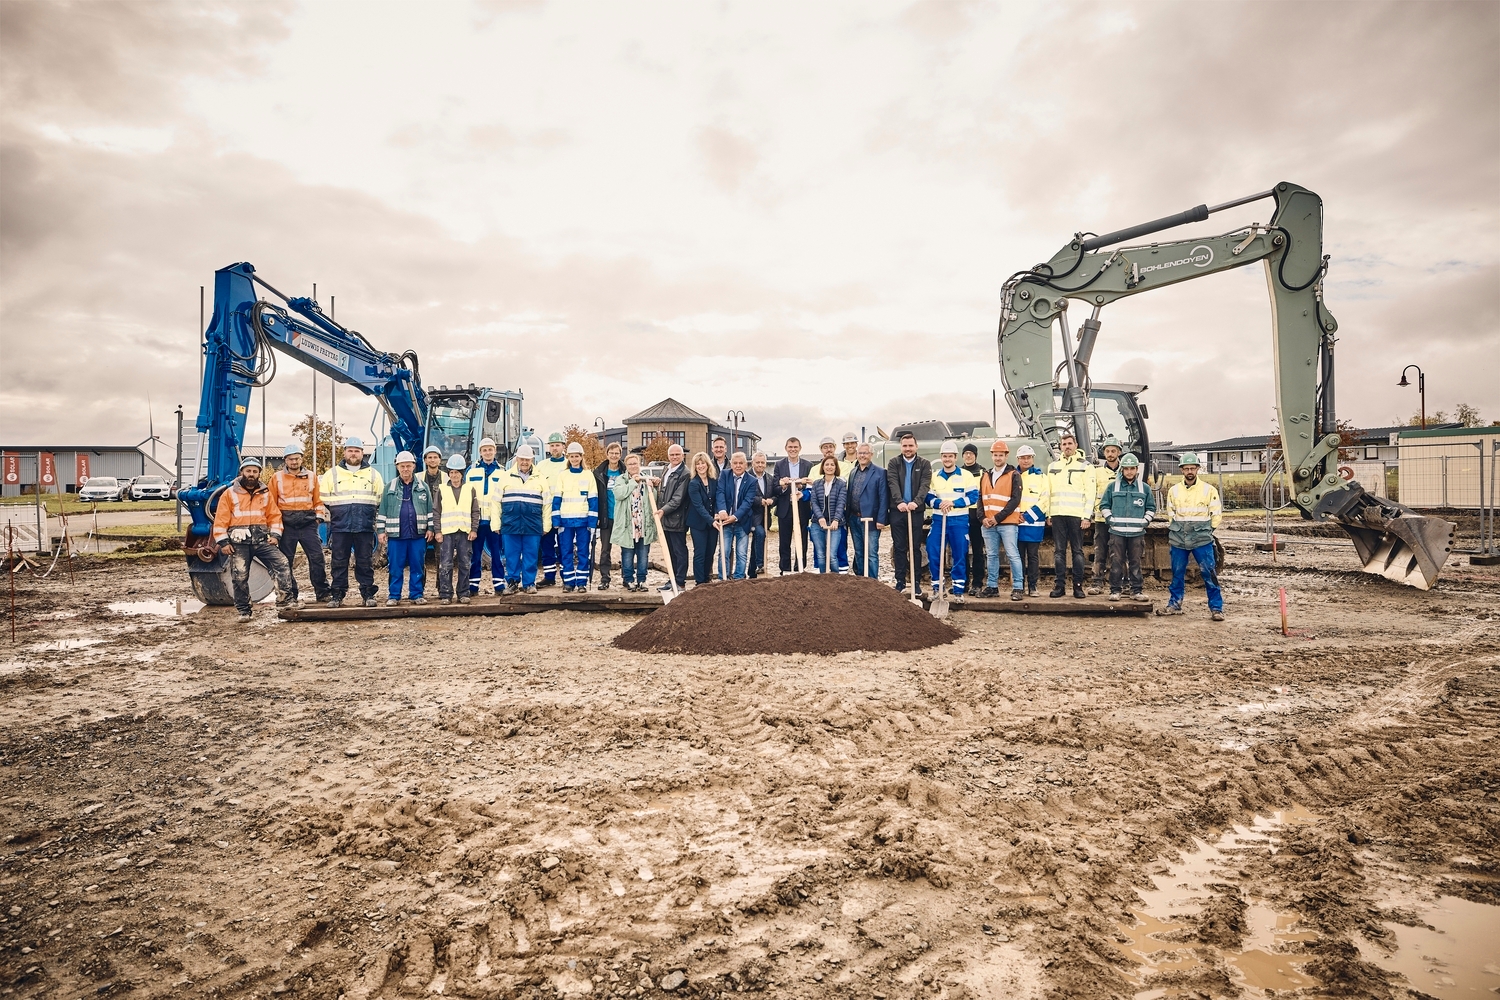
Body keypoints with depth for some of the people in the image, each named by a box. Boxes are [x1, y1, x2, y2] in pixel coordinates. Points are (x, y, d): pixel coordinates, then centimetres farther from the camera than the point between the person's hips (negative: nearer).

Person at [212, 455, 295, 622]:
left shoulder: (265, 493, 11)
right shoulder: (229, 494, 2)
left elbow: (274, 516, 12)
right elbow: (221, 520, 0)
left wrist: (275, 535, -1)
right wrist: (223, 542, -7)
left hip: (262, 540, 2)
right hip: (239, 542, -2)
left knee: (282, 564, -14)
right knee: (240, 577, 2)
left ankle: (284, 600, -10)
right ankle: (243, 611, 15)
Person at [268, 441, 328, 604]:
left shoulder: (311, 477, 11)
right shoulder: (277, 477, 6)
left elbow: (318, 500, 15)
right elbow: (271, 502, 6)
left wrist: (319, 515, 3)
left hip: (308, 523, 1)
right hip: (286, 525, -1)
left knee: (317, 557, -4)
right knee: (285, 561, 3)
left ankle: (322, 593, 2)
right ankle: (290, 595, 13)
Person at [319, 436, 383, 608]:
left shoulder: (373, 474, 10)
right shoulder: (332, 474, 8)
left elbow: (381, 500, 15)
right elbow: (323, 498, 12)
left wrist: (370, 515, 9)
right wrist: (333, 515, 9)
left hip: (365, 528, 0)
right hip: (340, 528, 0)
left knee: (365, 562, 2)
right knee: (339, 562, 3)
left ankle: (368, 594, 8)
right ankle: (337, 595, 10)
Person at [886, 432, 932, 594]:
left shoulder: (924, 464, 4)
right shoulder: (893, 463, 5)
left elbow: (925, 485, -9)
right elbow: (893, 484, -9)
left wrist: (916, 502, -27)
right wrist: (899, 501, -26)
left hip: (916, 511, -1)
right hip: (897, 511, 1)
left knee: (915, 548, 5)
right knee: (899, 547, 5)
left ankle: (916, 582, 12)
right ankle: (900, 582, 13)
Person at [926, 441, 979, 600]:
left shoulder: (966, 475, 1)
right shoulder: (934, 476, 10)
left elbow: (973, 497, -6)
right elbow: (929, 497, 6)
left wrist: (953, 502, -18)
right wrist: (939, 503, -16)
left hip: (959, 520, -2)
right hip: (938, 519, 2)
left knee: (960, 556, 1)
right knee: (933, 554, -4)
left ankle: (959, 589, 10)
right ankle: (936, 587, 8)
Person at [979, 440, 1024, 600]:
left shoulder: (1014, 475, -2)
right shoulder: (985, 476, 15)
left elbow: (1015, 500, -10)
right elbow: (980, 499, 15)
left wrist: (998, 518, -14)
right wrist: (983, 518, -2)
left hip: (1008, 523, -5)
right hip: (988, 524, 5)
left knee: (1013, 555, -6)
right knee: (991, 556, 9)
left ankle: (1018, 588, -2)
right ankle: (992, 587, 16)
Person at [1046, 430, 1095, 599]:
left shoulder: (1085, 466, 4)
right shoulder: (1052, 467, 16)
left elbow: (1090, 493, -1)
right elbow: (1048, 492, 15)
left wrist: (1087, 516, -9)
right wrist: (1048, 514, 7)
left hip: (1076, 515, -3)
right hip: (1057, 515, 3)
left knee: (1077, 551, 1)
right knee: (1059, 551, 3)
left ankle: (1078, 585, 5)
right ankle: (1060, 585, 6)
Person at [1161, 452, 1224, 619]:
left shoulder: (1209, 490, -2)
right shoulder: (1173, 490, 7)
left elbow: (1217, 514, 4)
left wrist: (1207, 530, 2)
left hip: (1202, 540, -3)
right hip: (1178, 540, 3)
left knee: (1209, 574, -5)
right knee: (1177, 574, 10)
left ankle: (1216, 608, 2)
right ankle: (1174, 605, 21)